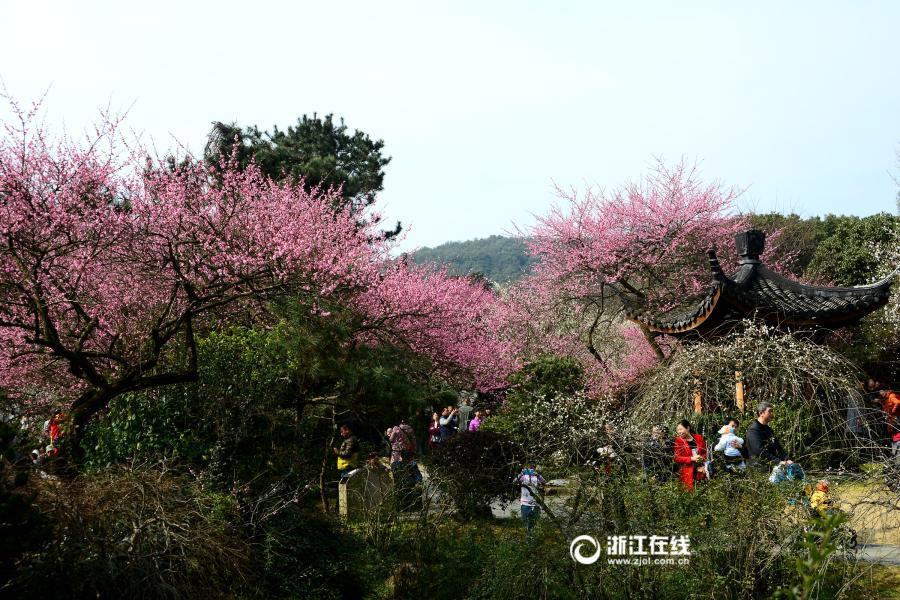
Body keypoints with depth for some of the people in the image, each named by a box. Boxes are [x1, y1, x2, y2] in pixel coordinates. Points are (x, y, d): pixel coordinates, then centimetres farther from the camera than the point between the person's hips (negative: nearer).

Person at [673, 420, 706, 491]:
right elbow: (677, 458, -5)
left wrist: (702, 465, -3)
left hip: (700, 470, 3)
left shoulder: (698, 438, 6)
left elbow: (705, 452, 13)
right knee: (690, 491, -7)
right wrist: (691, 459, -15)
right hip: (687, 472, -3)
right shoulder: (678, 440, -2)